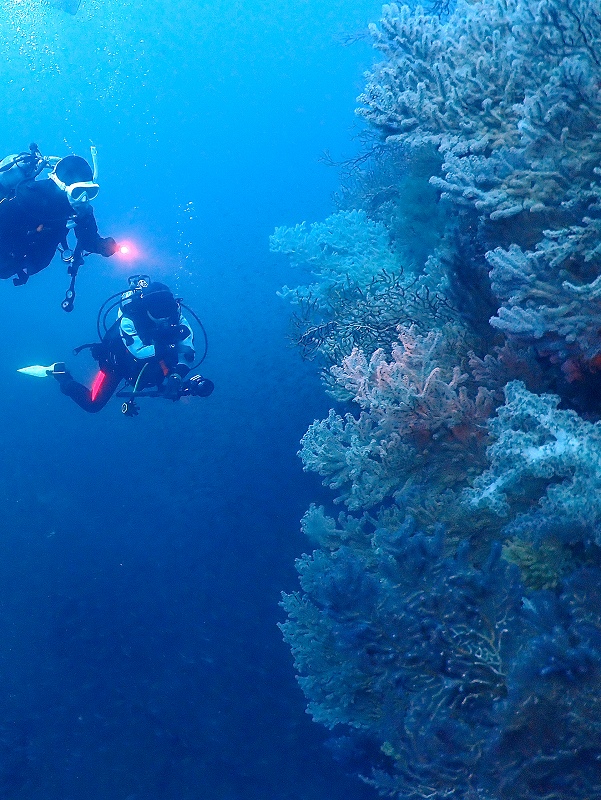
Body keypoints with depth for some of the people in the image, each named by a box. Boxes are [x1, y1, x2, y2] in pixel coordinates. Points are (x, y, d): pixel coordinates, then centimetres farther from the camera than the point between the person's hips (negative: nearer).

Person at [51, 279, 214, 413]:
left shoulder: (175, 316, -26)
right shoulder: (128, 320, -37)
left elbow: (188, 353, -28)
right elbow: (140, 352, -47)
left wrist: (177, 375, -44)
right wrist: (167, 347, -56)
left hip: (153, 363, 4)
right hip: (119, 362, -4)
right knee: (92, 404, -14)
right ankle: (60, 374, 11)